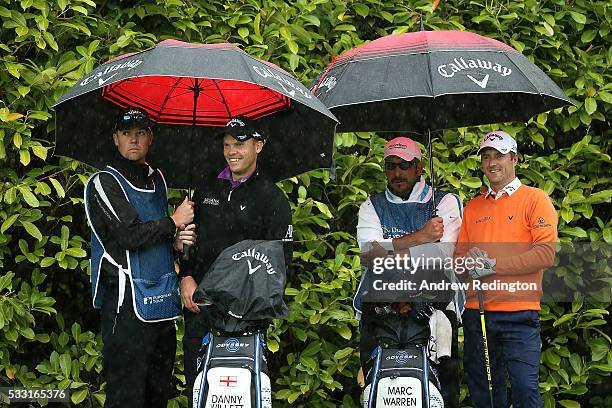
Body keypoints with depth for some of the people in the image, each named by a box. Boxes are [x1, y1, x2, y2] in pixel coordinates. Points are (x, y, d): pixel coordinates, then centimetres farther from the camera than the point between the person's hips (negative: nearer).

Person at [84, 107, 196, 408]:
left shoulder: (156, 178, 16)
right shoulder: (103, 183, -6)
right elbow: (128, 236, -18)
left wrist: (177, 240, 5)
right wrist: (174, 223, -7)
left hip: (163, 299, 8)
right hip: (127, 301, -7)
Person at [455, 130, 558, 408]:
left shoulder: (535, 199, 1)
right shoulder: (473, 207, 17)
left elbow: (546, 253, -10)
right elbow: (458, 256, 18)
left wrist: (493, 265, -15)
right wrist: (469, 261, -7)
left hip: (518, 312, -5)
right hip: (476, 310, 5)